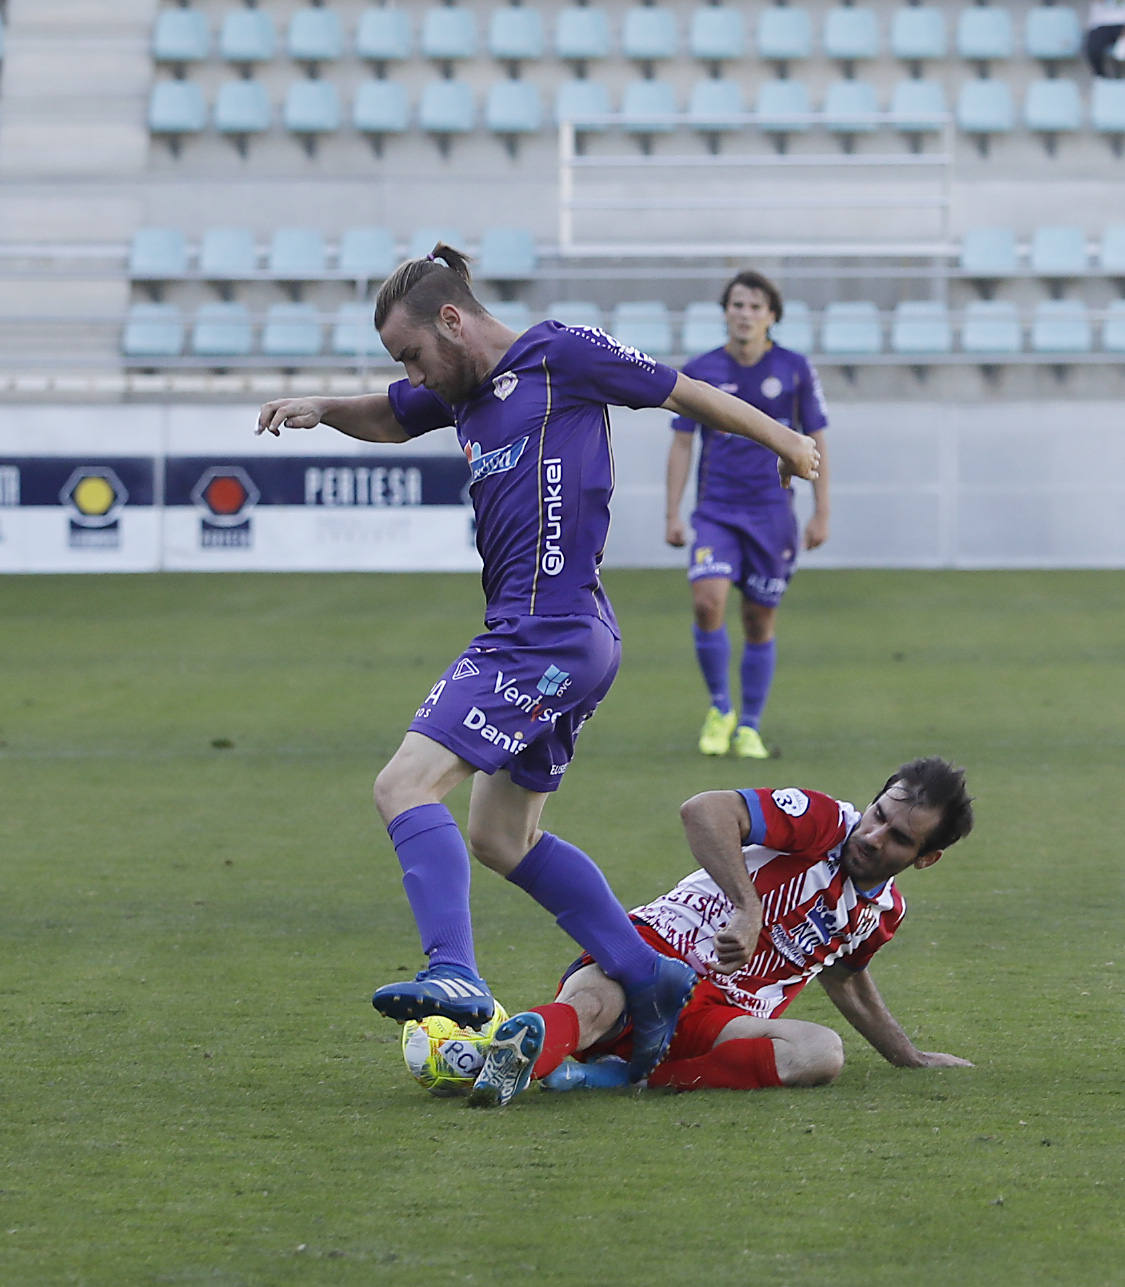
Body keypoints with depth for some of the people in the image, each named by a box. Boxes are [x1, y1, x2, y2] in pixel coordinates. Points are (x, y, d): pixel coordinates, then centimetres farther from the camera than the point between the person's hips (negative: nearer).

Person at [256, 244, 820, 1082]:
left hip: (549, 630, -10)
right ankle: (650, 978, 20)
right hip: (547, 638, 10)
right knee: (501, 838, 16)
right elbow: (389, 419, 35)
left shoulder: (561, 355, -7)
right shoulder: (462, 389, 16)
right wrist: (322, 409, 13)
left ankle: (455, 978, -30)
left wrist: (781, 439, 16)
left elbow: (684, 393, 4)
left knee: (407, 785, -18)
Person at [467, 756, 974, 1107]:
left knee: (821, 1053, -27)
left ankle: (632, 1074, -39)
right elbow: (704, 811, -21)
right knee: (590, 1005, -38)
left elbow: (844, 979, 39)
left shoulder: (885, 912, 17)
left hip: (717, 1019, 5)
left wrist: (910, 1057, 46)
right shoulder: (825, 820, -5)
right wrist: (748, 908, -30)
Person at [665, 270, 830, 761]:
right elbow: (681, 444, 7)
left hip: (772, 512, 0)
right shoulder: (699, 371, 1)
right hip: (715, 511, 0)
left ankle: (749, 727, 18)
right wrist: (673, 515, 1)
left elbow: (815, 443, 6)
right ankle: (720, 708, 1)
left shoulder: (795, 370, 0)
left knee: (760, 622, 4)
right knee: (708, 602, -19)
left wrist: (821, 514, 1)